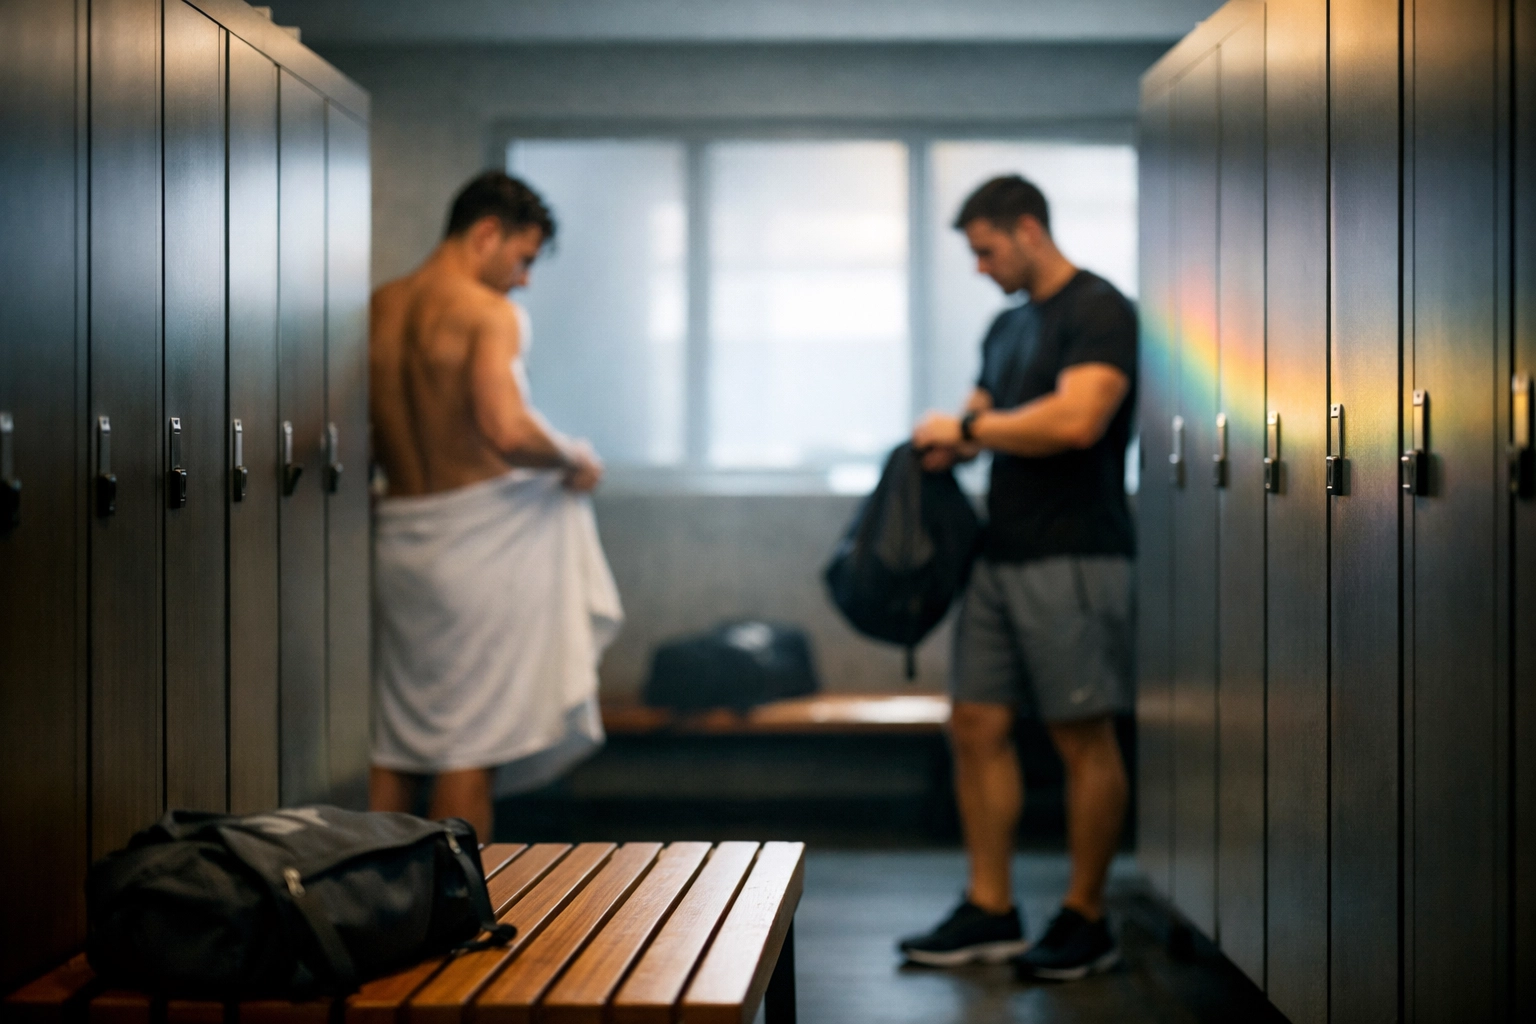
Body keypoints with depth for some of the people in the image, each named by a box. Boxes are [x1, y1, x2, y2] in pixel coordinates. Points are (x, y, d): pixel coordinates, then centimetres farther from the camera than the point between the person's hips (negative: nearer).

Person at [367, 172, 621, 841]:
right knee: (470, 745, 0)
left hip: (394, 531, 7)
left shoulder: (376, 311, 9)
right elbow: (507, 429, -25)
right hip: (477, 533, -7)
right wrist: (576, 460, -8)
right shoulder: (489, 312, -11)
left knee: (391, 742, 12)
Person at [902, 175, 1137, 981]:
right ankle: (989, 912, 15)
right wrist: (943, 445, 1)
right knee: (977, 725, 7)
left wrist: (968, 428, -11)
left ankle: (1085, 922, 8)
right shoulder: (1008, 326, 19)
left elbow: (1077, 419, -22)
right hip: (1002, 553, 9)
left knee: (1083, 737, -2)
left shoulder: (1098, 311, -8)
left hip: (1073, 555, -9)